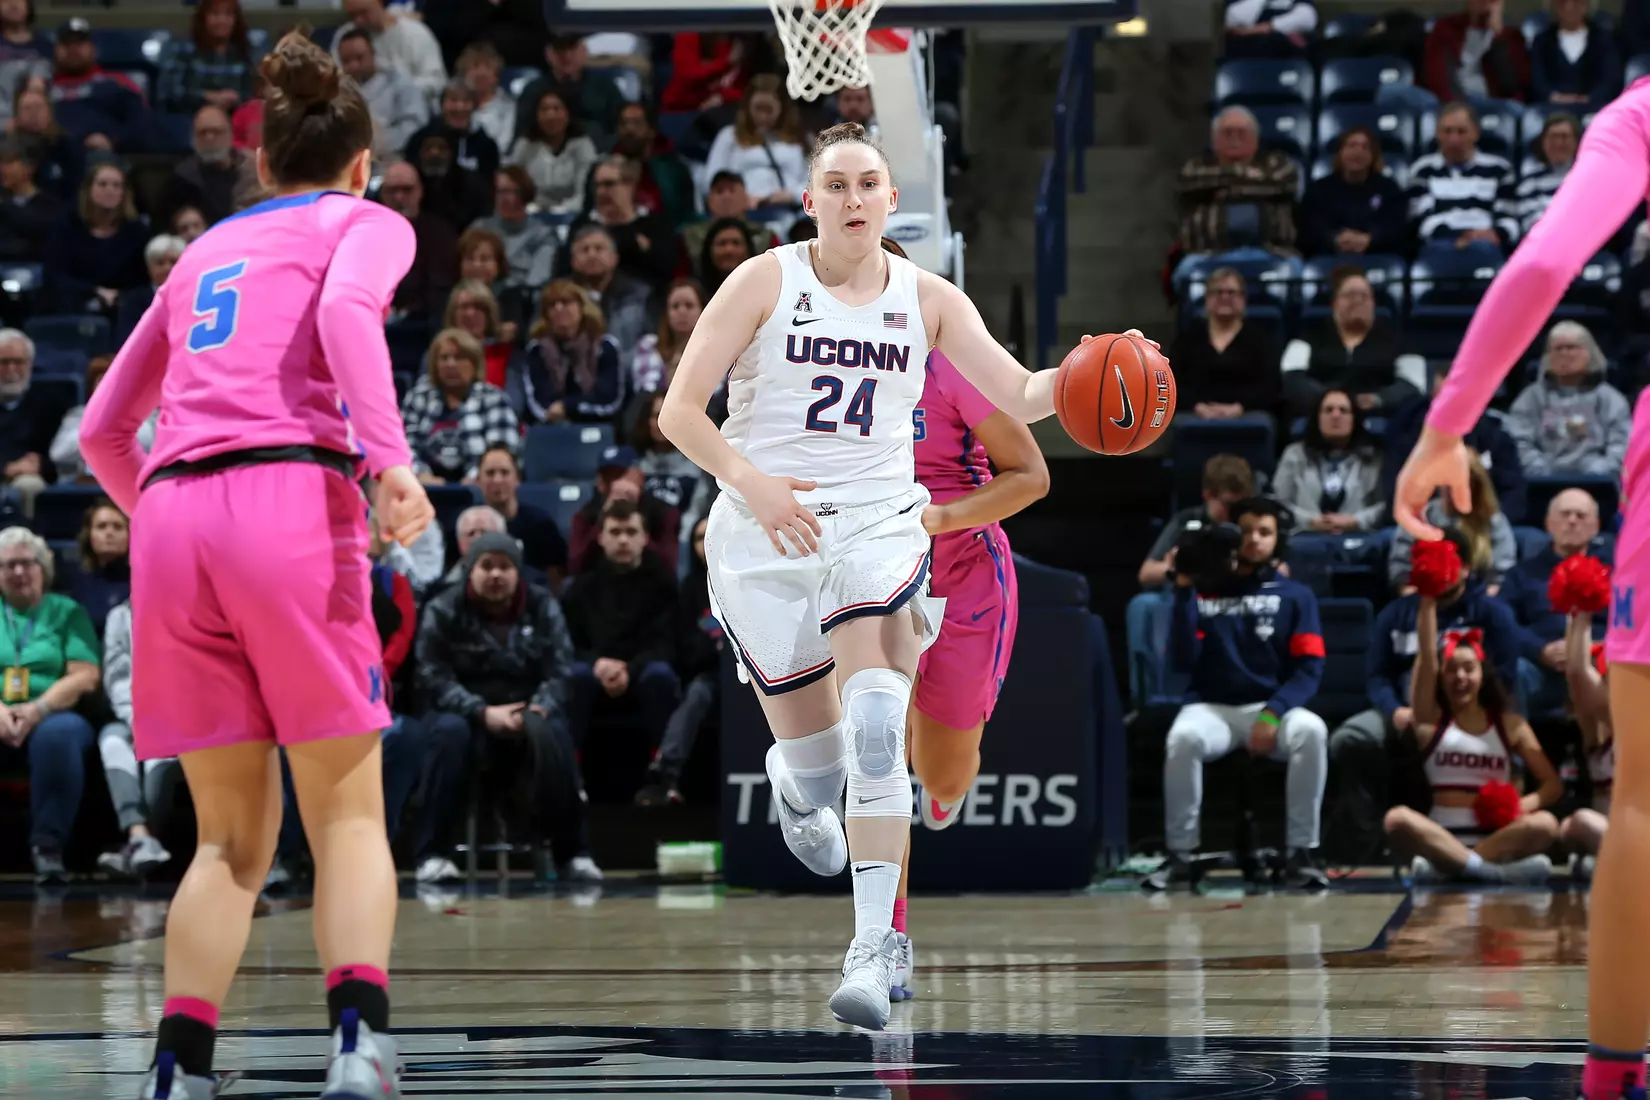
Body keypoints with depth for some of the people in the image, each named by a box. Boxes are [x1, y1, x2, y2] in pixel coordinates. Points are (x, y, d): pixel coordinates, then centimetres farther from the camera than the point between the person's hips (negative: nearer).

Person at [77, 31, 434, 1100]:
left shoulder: (207, 249, 29)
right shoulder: (365, 223, 15)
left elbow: (102, 429, 31)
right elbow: (346, 307, -11)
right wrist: (390, 456, -21)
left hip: (172, 524, 4)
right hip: (290, 500, -4)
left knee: (234, 839, 11)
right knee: (349, 814, 3)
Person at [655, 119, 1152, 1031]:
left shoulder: (926, 298, 6)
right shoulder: (765, 282, -1)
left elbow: (1018, 397, 2)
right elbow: (678, 411, -4)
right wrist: (752, 482, -20)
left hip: (876, 522, 1)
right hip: (763, 536, 0)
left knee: (876, 733, -23)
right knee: (815, 761, 5)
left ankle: (874, 945, -26)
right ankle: (794, 781, 46)